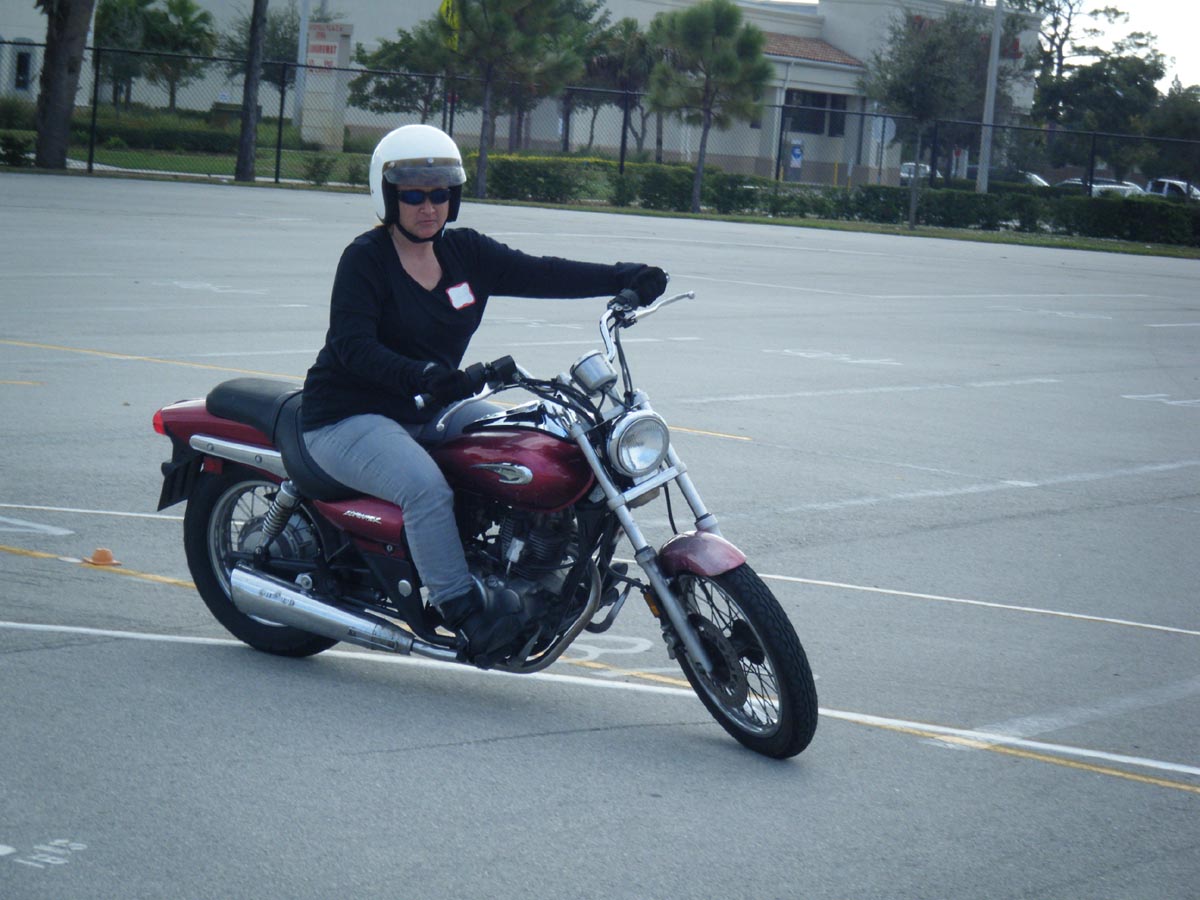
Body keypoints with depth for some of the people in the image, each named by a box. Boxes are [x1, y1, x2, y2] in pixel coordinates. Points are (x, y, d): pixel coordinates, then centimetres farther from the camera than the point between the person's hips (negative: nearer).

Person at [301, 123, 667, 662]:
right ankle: (460, 609, -27)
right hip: (349, 418, -7)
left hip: (432, 411, 7)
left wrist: (623, 278, -19)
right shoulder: (365, 258, -11)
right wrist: (422, 375, -41)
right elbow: (351, 346, -24)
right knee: (426, 486, -33)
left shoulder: (466, 252, 6)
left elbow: (538, 274, -5)